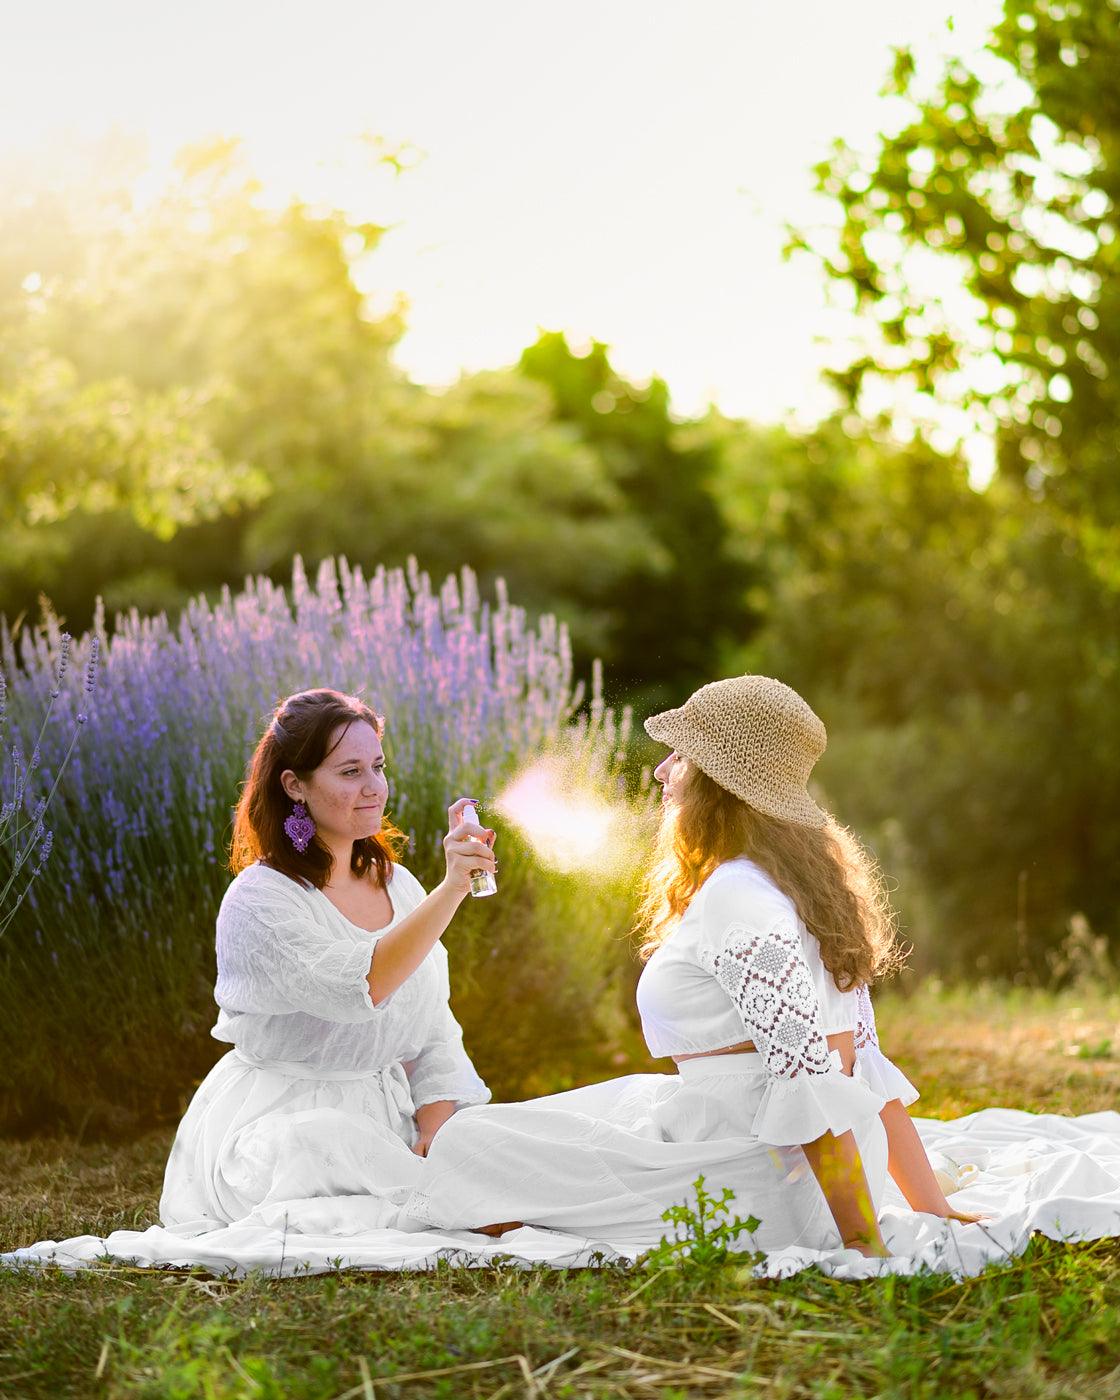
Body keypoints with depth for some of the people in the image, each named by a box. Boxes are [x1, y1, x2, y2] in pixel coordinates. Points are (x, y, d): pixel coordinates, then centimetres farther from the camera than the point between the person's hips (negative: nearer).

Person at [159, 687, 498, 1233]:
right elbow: (361, 986, -29)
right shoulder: (259, 900, -13)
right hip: (285, 1124, -7)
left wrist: (432, 1141, -7)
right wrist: (451, 887, -37)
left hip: (390, 1124, 7)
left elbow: (435, 1035, 10)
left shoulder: (399, 886, 10)